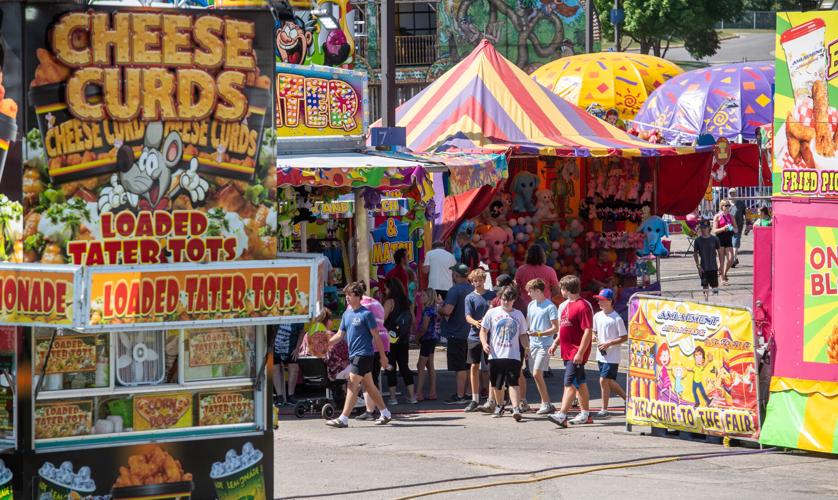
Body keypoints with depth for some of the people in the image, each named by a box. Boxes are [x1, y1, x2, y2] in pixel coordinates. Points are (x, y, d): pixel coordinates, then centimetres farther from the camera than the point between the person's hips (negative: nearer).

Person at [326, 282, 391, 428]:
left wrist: (382, 356, -8)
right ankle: (385, 414, 25)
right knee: (369, 385, 15)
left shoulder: (366, 314, -11)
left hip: (364, 354, -8)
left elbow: (376, 336, -9)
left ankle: (343, 419, -13)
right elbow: (340, 334, 13)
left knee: (352, 385, -12)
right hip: (353, 355, 8)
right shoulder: (347, 314, 11)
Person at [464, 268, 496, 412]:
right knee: (474, 367, 3)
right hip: (475, 336, 0)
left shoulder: (492, 295, 4)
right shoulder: (470, 298, 1)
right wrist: (476, 323, -28)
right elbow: (468, 317, -8)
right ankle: (475, 400, 11)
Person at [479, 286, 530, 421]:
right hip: (495, 355, 1)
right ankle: (499, 406, 30)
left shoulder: (518, 315, 9)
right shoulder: (492, 313, 6)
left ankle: (516, 408, -23)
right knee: (497, 384, 10)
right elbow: (483, 330, 7)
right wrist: (484, 343, -11)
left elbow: (523, 335, 14)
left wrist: (527, 347, -2)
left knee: (513, 383, -14)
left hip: (513, 355, -1)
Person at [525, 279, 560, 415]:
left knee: (537, 374, -14)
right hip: (533, 344, 8)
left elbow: (555, 328, -12)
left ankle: (546, 404, -6)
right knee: (536, 375, 8)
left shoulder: (550, 307, -10)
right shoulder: (531, 305, 12)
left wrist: (539, 334, -20)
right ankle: (545, 403, 16)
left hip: (544, 344, -8)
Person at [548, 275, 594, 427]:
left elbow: (588, 331, -19)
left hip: (577, 353, -9)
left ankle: (562, 416, -20)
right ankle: (585, 414, 23)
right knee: (580, 382, 15)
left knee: (570, 383, -14)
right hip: (567, 352, 9)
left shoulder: (583, 306, -15)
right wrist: (555, 344, 19)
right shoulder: (565, 306, 15)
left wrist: (580, 353, -23)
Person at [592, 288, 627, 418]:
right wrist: (597, 341, 0)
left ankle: (604, 409, -2)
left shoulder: (616, 319, -12)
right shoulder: (597, 316, 7)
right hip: (601, 355, 7)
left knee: (604, 380, -11)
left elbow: (625, 337, -11)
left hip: (612, 356, -7)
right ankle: (627, 399, 29)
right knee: (610, 382, 12)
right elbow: (594, 332, 20)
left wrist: (609, 343, -17)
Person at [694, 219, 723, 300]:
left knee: (715, 286, 1)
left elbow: (720, 252, 4)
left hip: (713, 267, -1)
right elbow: (695, 254, 5)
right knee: (705, 287, 3)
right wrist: (698, 266, -5)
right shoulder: (698, 240, -1)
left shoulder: (714, 239, -3)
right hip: (703, 268, 1)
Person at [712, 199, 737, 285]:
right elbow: (714, 230, -7)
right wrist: (723, 229, -22)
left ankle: (724, 273, 22)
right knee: (722, 260, -2)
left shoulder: (731, 217, 11)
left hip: (728, 239, 4)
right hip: (720, 239, -4)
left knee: (731, 259, -4)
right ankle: (723, 279, 4)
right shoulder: (717, 217, -1)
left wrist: (733, 229, -11)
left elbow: (736, 230, 12)